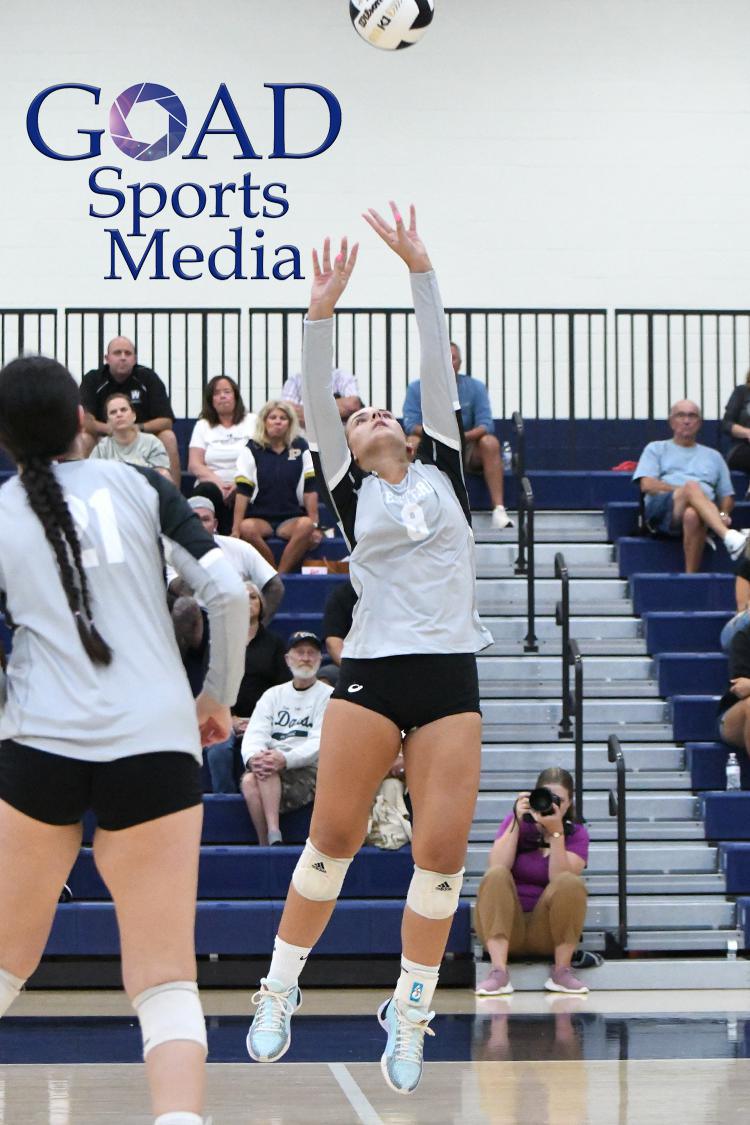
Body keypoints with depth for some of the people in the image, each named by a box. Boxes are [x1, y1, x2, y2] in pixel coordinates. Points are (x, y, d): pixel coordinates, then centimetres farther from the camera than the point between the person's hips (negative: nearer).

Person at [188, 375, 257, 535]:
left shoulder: (252, 422, 15)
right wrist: (218, 482, -12)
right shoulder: (202, 426, 20)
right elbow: (194, 465, 7)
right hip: (212, 484, 1)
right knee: (207, 491, -35)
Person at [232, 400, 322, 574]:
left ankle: (281, 574, -26)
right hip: (259, 518, 0)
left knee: (306, 525, -34)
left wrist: (314, 524, -4)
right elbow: (242, 492, -2)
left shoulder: (301, 447, 9)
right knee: (247, 528, -35)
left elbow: (310, 489, 5)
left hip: (292, 517, 1)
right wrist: (236, 529, -11)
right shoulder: (252, 449, 6)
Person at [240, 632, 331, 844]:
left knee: (268, 770, -34)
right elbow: (254, 733, 7)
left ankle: (274, 839, -42)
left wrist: (285, 760, -25)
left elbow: (320, 743, -6)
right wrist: (252, 757, -19)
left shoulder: (328, 696, 9)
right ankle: (267, 846, -33)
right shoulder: (273, 695, 21)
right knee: (249, 781, -31)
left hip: (309, 773, -4)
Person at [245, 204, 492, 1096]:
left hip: (450, 674, 2)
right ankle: (279, 993, 10)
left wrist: (421, 271, 3)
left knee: (443, 853, -5)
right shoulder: (351, 492, 10)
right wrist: (320, 312, -12)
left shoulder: (442, 470, 14)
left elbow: (438, 369, 8)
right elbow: (313, 405, -2)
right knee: (332, 837, -3)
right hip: (372, 672, -1)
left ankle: (409, 1016, 7)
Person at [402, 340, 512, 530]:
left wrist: (465, 436, -30)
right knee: (412, 442, -31)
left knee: (490, 443, -29)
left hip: (467, 453, 0)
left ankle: (499, 510, -35)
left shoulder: (475, 387, 1)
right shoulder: (416, 389, 0)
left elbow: (486, 425, -9)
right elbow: (411, 425, -12)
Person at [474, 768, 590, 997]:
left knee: (572, 883, -27)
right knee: (496, 875, -28)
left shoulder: (576, 834, 5)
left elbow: (559, 881, -13)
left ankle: (562, 971, -20)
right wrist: (516, 822, -13)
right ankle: (499, 973, -38)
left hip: (547, 932, -1)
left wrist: (556, 832, -19)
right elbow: (498, 866, -11)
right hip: (506, 923, 1)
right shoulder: (518, 823, 7)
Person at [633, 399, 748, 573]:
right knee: (692, 487, -38)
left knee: (692, 515, -41)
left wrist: (723, 514, 0)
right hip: (661, 511, -1)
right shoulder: (656, 449, 26)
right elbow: (647, 485, 8)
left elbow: (727, 495, 25)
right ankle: (729, 537, -57)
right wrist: (686, 491, -4)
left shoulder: (713, 456, 33)